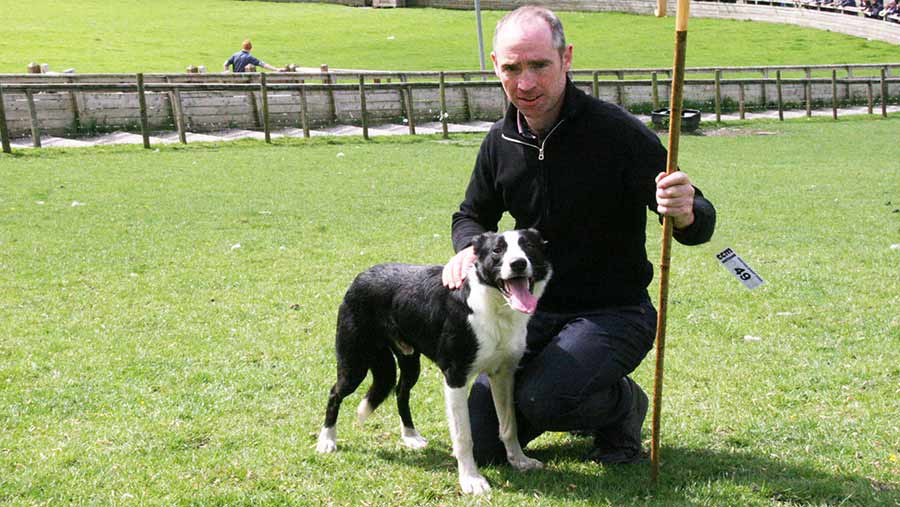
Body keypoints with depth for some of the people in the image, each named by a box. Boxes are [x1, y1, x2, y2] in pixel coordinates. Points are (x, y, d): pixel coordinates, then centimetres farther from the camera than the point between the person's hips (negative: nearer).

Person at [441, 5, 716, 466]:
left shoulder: (618, 133, -19)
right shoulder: (500, 142, -1)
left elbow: (699, 226, -16)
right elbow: (472, 216, 16)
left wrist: (687, 213, -42)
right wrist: (469, 248, -9)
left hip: (612, 312, -5)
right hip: (533, 310, 6)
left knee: (542, 398, -31)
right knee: (480, 445, -1)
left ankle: (624, 405, 3)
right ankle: (580, 407, 27)